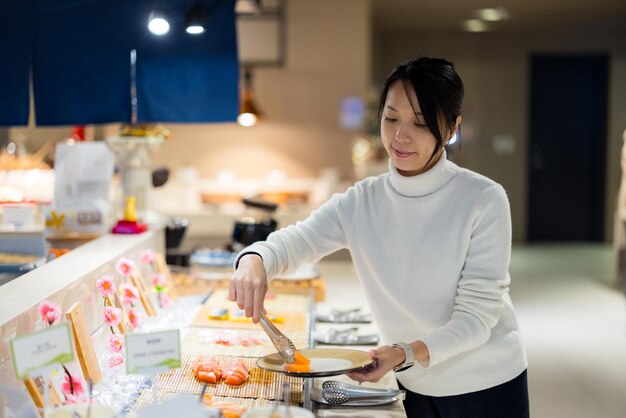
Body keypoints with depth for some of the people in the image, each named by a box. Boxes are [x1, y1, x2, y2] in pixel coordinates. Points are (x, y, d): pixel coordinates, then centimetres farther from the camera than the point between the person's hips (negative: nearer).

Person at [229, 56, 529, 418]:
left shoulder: (483, 199, -16)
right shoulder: (361, 203, -5)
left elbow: (477, 314, -18)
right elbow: (294, 241, -17)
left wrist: (407, 354, -34)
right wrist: (254, 261, -40)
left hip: (487, 387, -3)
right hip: (417, 387, 3)